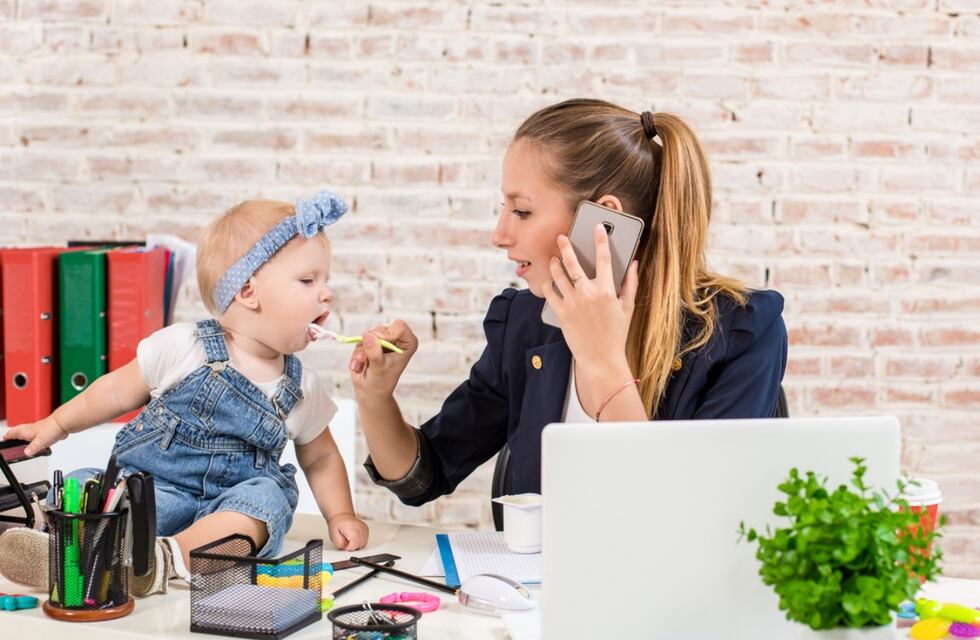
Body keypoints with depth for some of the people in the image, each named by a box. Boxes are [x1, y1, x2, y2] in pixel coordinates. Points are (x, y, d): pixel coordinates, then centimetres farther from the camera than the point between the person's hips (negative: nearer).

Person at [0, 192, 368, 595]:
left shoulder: (302, 389, 5)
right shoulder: (182, 347, -4)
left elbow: (321, 458, 18)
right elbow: (119, 391, 10)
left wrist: (340, 515, 6)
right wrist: (57, 423, 11)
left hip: (231, 502, 1)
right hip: (151, 484, -1)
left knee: (267, 498, -32)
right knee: (86, 486, -27)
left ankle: (170, 556, -50)